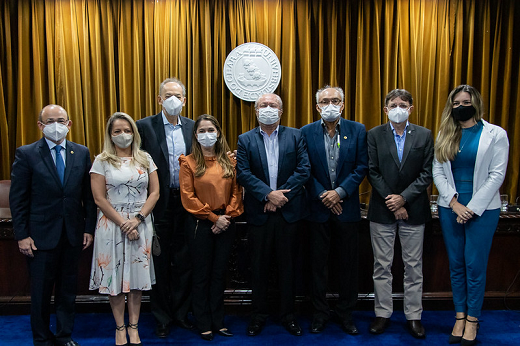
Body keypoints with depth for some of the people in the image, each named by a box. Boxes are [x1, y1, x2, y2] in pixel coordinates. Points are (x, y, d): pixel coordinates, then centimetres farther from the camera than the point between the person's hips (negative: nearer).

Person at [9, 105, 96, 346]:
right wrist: (22, 235, -8)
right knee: (41, 291, 10)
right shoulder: (26, 154, -4)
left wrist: (89, 228, 1)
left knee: (68, 288, 14)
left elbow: (88, 194, 4)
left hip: (72, 234, 3)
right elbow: (18, 199, -5)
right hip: (41, 234, -2)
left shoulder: (82, 153, 3)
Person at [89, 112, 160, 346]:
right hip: (112, 224, -2)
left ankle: (133, 326, 19)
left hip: (140, 224, 2)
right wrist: (123, 223, -11)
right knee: (115, 275, 4)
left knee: (137, 274, 6)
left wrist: (137, 218, -9)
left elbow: (154, 192, 3)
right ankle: (120, 327, 19)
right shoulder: (102, 161, 0)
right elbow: (99, 198, -5)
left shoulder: (145, 159, 7)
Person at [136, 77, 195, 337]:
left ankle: (181, 313, 29)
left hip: (186, 204, 3)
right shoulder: (144, 126, -4)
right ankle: (162, 318, 25)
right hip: (159, 205, -2)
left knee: (184, 262, 12)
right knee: (160, 264, 10)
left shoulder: (193, 127, 6)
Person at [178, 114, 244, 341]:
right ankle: (203, 325, 22)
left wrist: (228, 215, -9)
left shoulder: (229, 162, 5)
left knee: (219, 274, 13)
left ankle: (218, 322, 26)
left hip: (225, 224, 3)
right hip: (200, 224, -3)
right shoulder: (189, 163, -4)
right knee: (202, 275, 8)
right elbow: (188, 197, -9)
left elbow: (236, 192, 5)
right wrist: (214, 217, -12)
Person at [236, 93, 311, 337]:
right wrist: (268, 195, -17)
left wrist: (281, 194, -13)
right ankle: (259, 315, 25)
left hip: (288, 211, 0)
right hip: (258, 212, 0)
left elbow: (304, 169, -5)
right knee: (259, 265, 10)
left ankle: (288, 315, 25)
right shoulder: (245, 140, 4)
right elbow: (243, 173, -7)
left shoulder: (295, 136, 5)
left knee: (287, 264, 10)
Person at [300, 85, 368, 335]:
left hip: (347, 207, 0)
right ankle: (320, 312, 24)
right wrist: (323, 196, -11)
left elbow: (362, 167, -3)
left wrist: (340, 192, -13)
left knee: (348, 263, 9)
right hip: (318, 208, 0)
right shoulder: (306, 132, 1)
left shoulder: (357, 130, 1)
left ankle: (345, 313, 25)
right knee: (318, 263, 9)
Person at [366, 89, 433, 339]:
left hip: (413, 210, 1)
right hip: (382, 211, 0)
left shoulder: (424, 135, 3)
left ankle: (413, 316, 23)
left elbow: (427, 174, -2)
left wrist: (403, 198, -13)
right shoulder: (374, 135, 1)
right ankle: (382, 313, 22)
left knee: (413, 266, 9)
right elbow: (372, 172, -4)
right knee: (382, 266, 8)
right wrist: (392, 202, -10)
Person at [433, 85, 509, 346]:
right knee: (456, 265, 10)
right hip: (449, 207, 3)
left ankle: (472, 320, 17)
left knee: (475, 265, 2)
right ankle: (459, 316, 22)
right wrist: (454, 203, -9)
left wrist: (472, 208, -12)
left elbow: (497, 175, -6)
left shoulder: (495, 134, -1)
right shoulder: (445, 135, 8)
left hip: (482, 209, -3)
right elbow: (437, 171, 3)